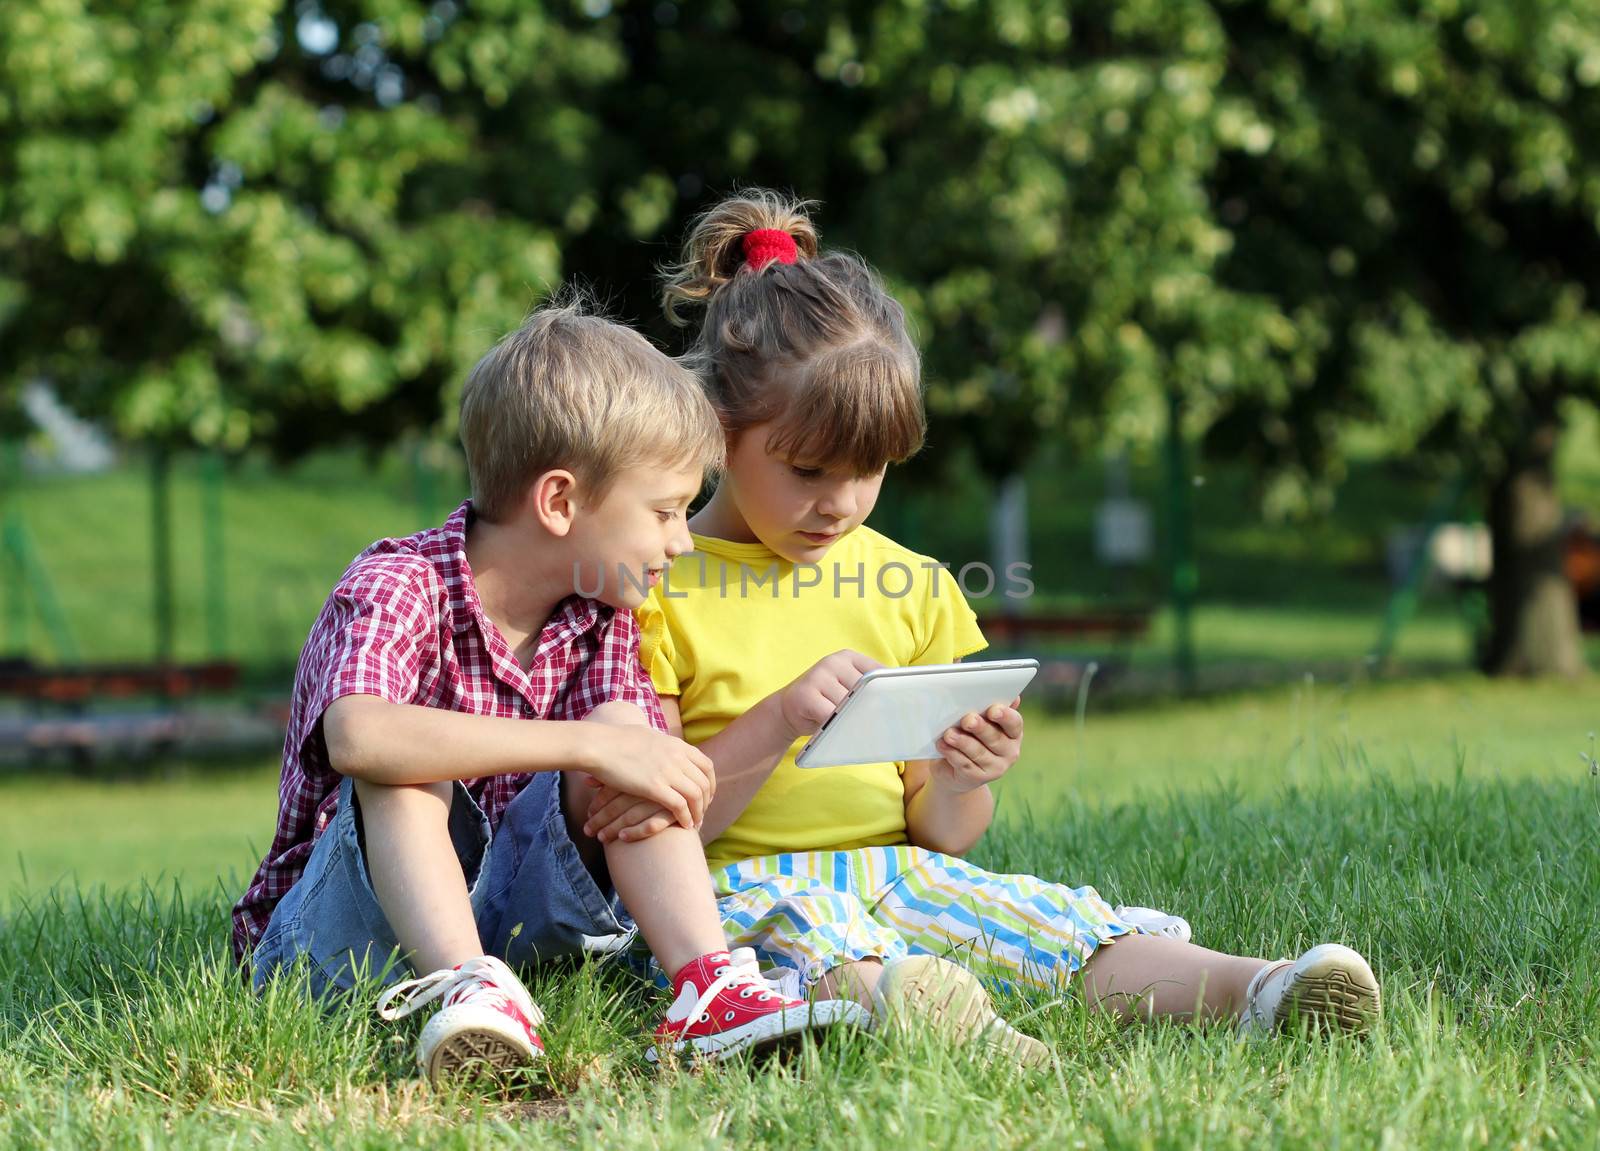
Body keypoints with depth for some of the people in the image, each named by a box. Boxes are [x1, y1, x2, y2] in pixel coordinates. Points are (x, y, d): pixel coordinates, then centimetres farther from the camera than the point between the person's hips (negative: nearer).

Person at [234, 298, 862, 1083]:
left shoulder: (602, 617, 3)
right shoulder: (398, 590, -20)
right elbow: (357, 736, -40)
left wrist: (644, 791, -32)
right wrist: (589, 745, -41)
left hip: (506, 912, 5)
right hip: (340, 939, -5)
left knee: (623, 725, -13)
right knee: (405, 771, -30)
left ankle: (706, 990, -27)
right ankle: (466, 988, -46)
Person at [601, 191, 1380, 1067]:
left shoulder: (911, 588, 15)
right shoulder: (660, 591, 1)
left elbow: (944, 837, 16)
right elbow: (641, 826, -5)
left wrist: (957, 786, -9)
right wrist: (778, 725, -17)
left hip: (901, 875, 4)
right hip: (740, 888, -4)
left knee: (1058, 919, -23)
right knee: (801, 930, -38)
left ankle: (1254, 992, -45)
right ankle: (895, 998, -67)